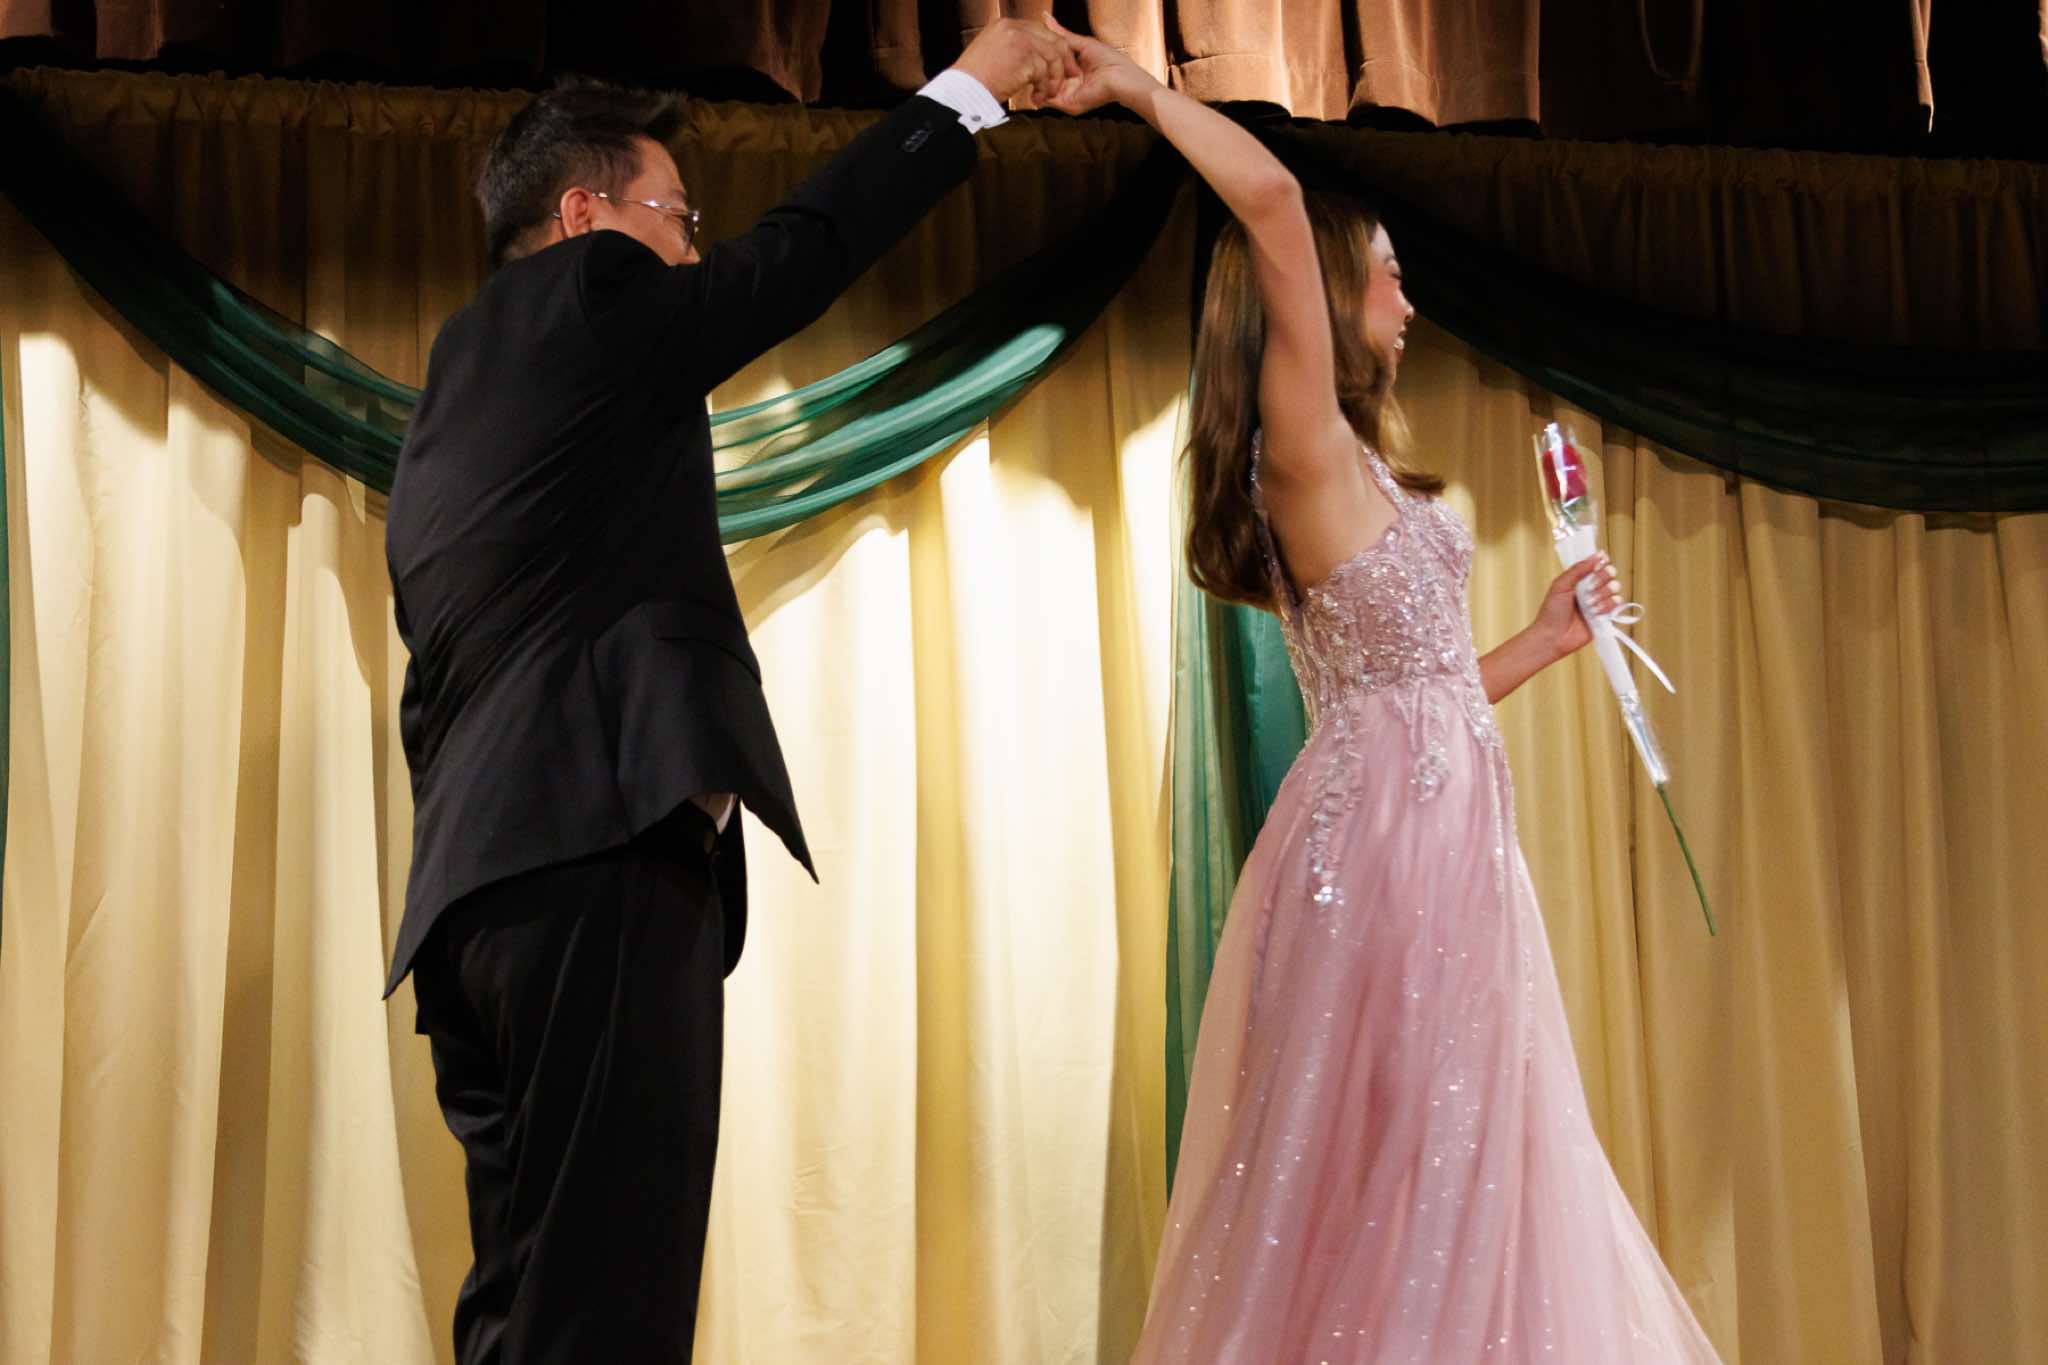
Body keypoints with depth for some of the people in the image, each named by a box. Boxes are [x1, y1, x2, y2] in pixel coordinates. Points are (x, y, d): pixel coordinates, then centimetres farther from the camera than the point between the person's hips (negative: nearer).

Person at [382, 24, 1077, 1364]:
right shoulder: (591, 292, 3)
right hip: (602, 854, -9)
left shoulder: (454, 388, 26)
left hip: (478, 883, 9)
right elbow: (809, 248, 8)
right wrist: (968, 90, 20)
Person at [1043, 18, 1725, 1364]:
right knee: (1408, 1181, -7)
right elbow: (1272, 202, -22)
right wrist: (1144, 94, -12)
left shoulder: (1355, 484, 18)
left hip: (1433, 835, 9)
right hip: (1389, 843, -9)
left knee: (1451, 1183, 11)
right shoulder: (1309, 448, -10)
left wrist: (1547, 640, 28)